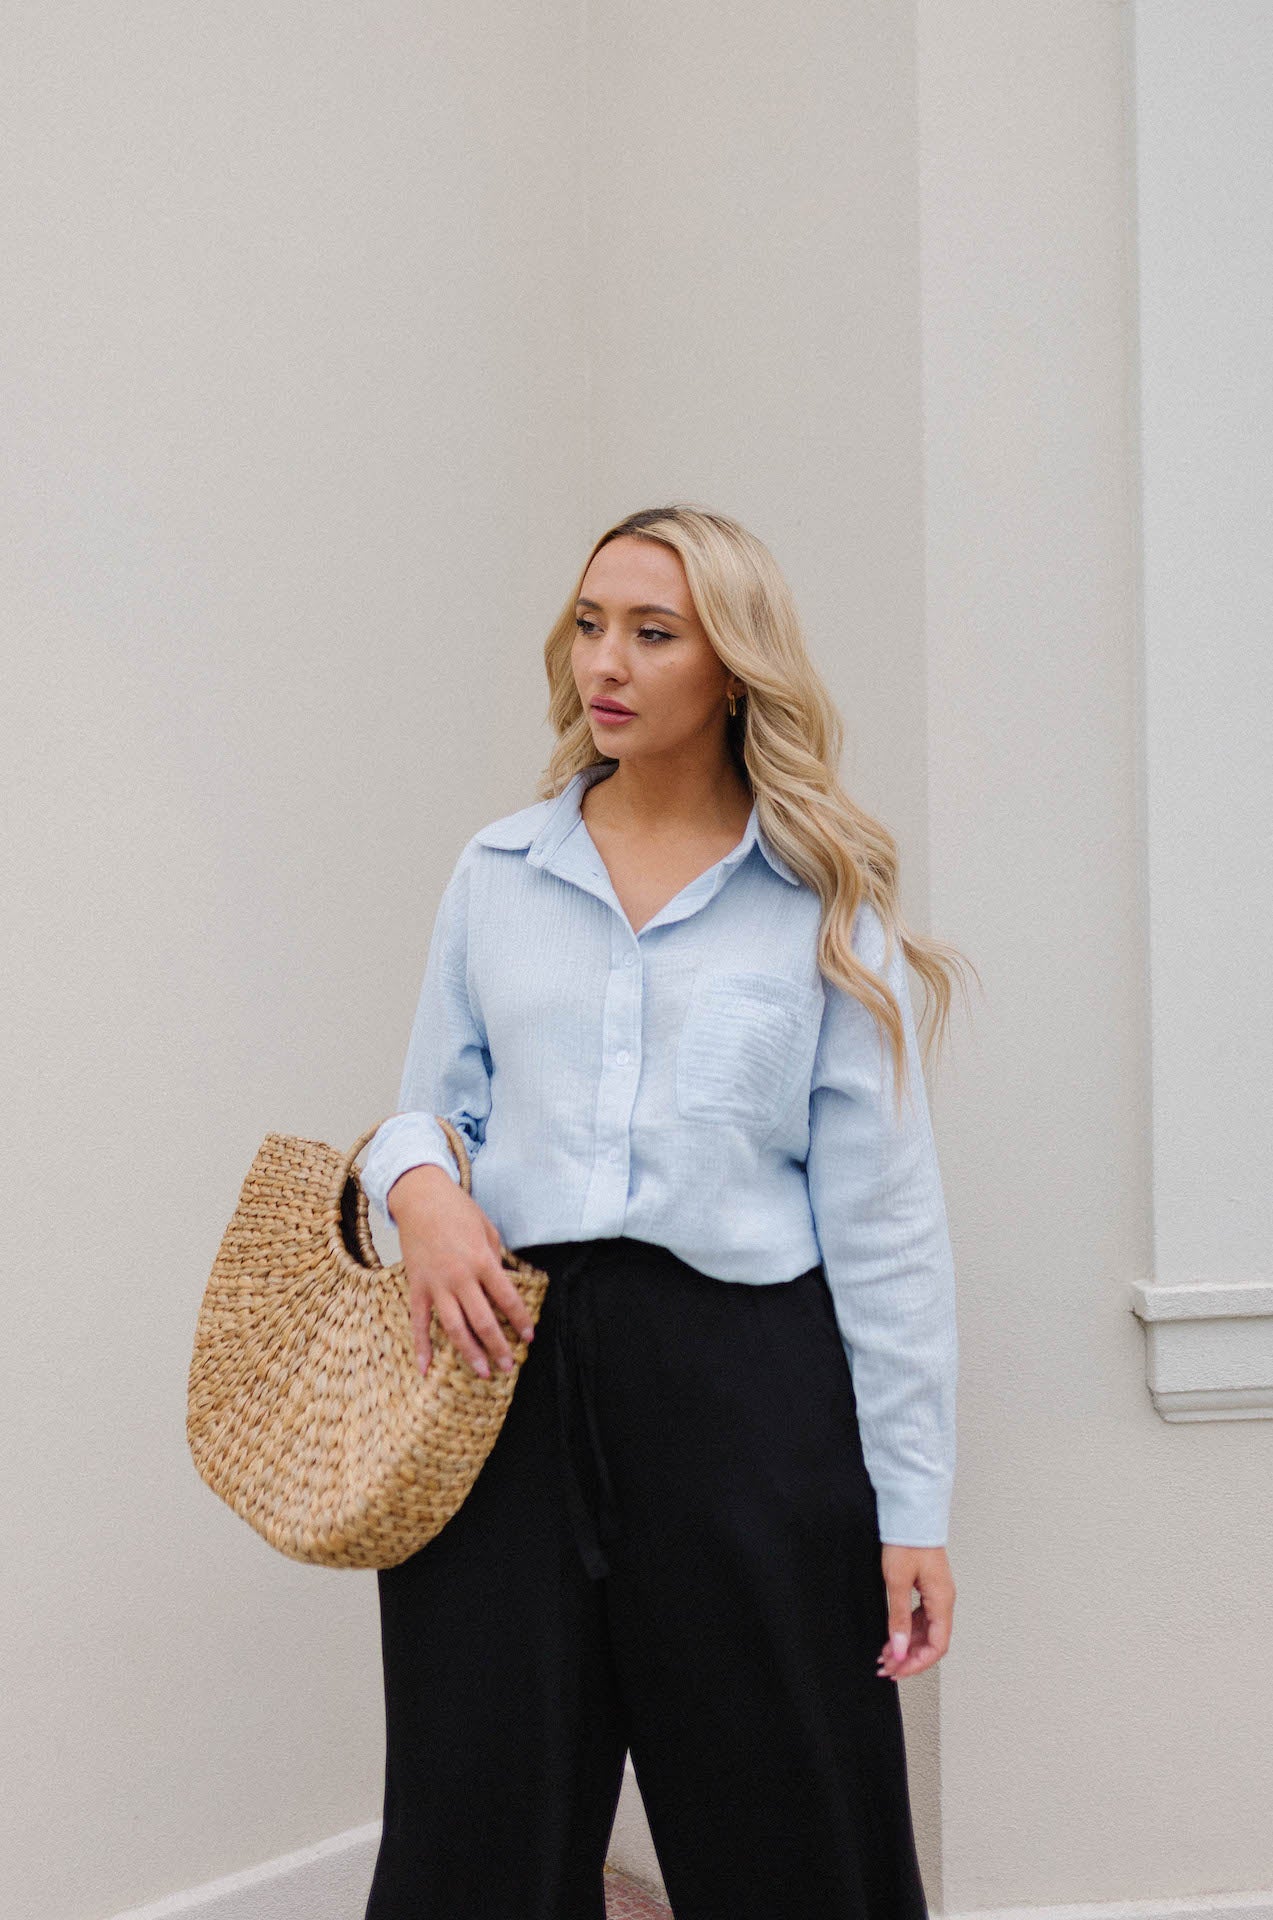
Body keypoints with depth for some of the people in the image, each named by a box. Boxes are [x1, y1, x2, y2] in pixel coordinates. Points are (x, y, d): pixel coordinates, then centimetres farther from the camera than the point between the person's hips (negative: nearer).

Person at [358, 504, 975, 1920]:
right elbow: (431, 1105, 14)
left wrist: (914, 1502, -3)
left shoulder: (824, 901, 3)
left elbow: (882, 1214, 0)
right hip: (509, 1369, 2)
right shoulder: (498, 873, 10)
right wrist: (417, 1182, -11)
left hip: (742, 1377, -2)